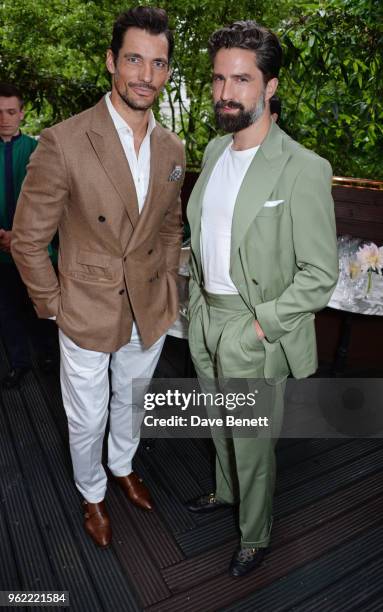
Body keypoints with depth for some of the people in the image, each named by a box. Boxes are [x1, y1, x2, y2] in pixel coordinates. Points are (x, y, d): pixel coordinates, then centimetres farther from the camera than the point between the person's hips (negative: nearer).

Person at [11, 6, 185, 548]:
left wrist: (168, 288, 8)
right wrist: (53, 306, -8)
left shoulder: (172, 149, -1)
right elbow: (28, 239, -12)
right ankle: (92, 494, 46)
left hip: (151, 312, 5)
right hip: (88, 314, -4)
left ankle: (123, 467, 55)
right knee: (87, 420, 16)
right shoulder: (63, 143, -18)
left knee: (130, 403, 26)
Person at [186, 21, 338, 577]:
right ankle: (226, 490, 55)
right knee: (220, 426, 26)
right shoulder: (214, 151, 4)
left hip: (255, 333, -6)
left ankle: (255, 536, 40)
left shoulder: (303, 169, -18)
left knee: (253, 445, 13)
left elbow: (320, 275, -17)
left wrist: (259, 325, -19)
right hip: (205, 320, 7)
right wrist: (197, 300, 9)